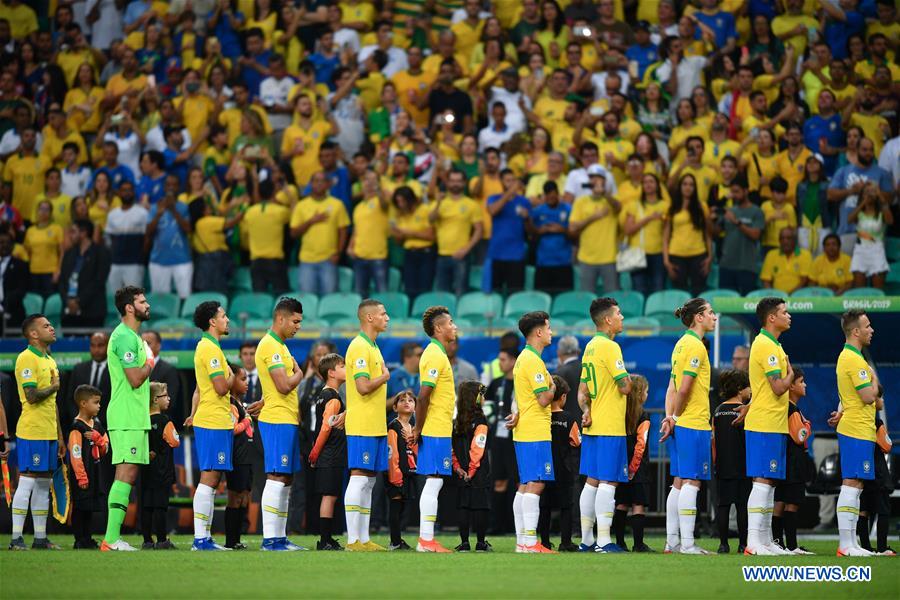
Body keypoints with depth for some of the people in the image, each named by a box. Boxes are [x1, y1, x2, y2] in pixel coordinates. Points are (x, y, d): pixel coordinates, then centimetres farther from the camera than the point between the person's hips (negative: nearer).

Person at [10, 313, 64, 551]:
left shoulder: (50, 361, 18)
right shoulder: (26, 359, -10)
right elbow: (32, 396, -20)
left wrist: (59, 435, 21)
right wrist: (54, 387, -4)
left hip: (49, 433, 9)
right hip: (32, 432, -9)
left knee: (44, 484, 9)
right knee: (27, 482, -9)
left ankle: (40, 538, 13)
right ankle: (16, 538, -8)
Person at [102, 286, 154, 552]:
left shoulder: (132, 336, 20)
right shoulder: (125, 337, -14)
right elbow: (135, 379, -19)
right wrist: (152, 362, -5)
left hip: (134, 418, 10)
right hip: (127, 419, -10)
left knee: (127, 476, 9)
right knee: (126, 474, -13)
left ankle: (113, 538, 9)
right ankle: (112, 539, -17)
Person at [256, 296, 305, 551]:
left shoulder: (279, 346, 20)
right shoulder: (271, 346, -13)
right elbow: (284, 385, -20)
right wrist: (299, 374, -2)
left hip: (287, 420, 10)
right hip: (278, 421, -10)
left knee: (286, 479, 10)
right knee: (277, 477, -11)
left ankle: (280, 537, 12)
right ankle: (270, 538, -12)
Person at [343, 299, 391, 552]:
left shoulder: (373, 348, 18)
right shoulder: (359, 347, -13)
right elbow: (363, 387, -22)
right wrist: (385, 377, -7)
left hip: (375, 426, 10)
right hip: (362, 427, -10)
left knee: (369, 482, 9)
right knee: (359, 479, -9)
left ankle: (364, 539, 12)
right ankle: (353, 540, -9)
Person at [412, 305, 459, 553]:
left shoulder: (436, 353, 17)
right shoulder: (435, 356, -14)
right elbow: (423, 396, -21)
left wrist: (419, 429, 16)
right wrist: (418, 430, -17)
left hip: (438, 430, 10)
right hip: (436, 431, -10)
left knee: (433, 483, 10)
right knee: (434, 482, -7)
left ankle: (426, 539, 12)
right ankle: (427, 541, -7)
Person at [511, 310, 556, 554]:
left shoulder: (523, 358, 17)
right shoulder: (533, 361, -14)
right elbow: (544, 399, -18)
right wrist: (553, 387, -1)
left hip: (524, 432, 10)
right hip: (536, 433, -10)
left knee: (525, 486, 10)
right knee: (535, 485, -12)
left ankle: (522, 540, 11)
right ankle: (530, 542, -15)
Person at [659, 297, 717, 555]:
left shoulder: (682, 344, 15)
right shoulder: (695, 346, -13)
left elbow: (673, 387, 13)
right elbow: (683, 389, -18)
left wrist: (669, 417, 5)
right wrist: (676, 417, -5)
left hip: (681, 425, 9)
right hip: (694, 424, -9)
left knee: (680, 483, 11)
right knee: (691, 482, -7)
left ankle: (672, 541, 13)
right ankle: (687, 544, -8)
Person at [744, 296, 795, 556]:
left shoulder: (771, 345, 19)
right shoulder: (766, 346, -14)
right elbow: (779, 387, -18)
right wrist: (791, 374, 0)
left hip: (773, 425, 10)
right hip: (766, 425, -10)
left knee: (769, 483, 11)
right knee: (763, 481, -10)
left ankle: (765, 540, 13)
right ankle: (753, 541, -12)